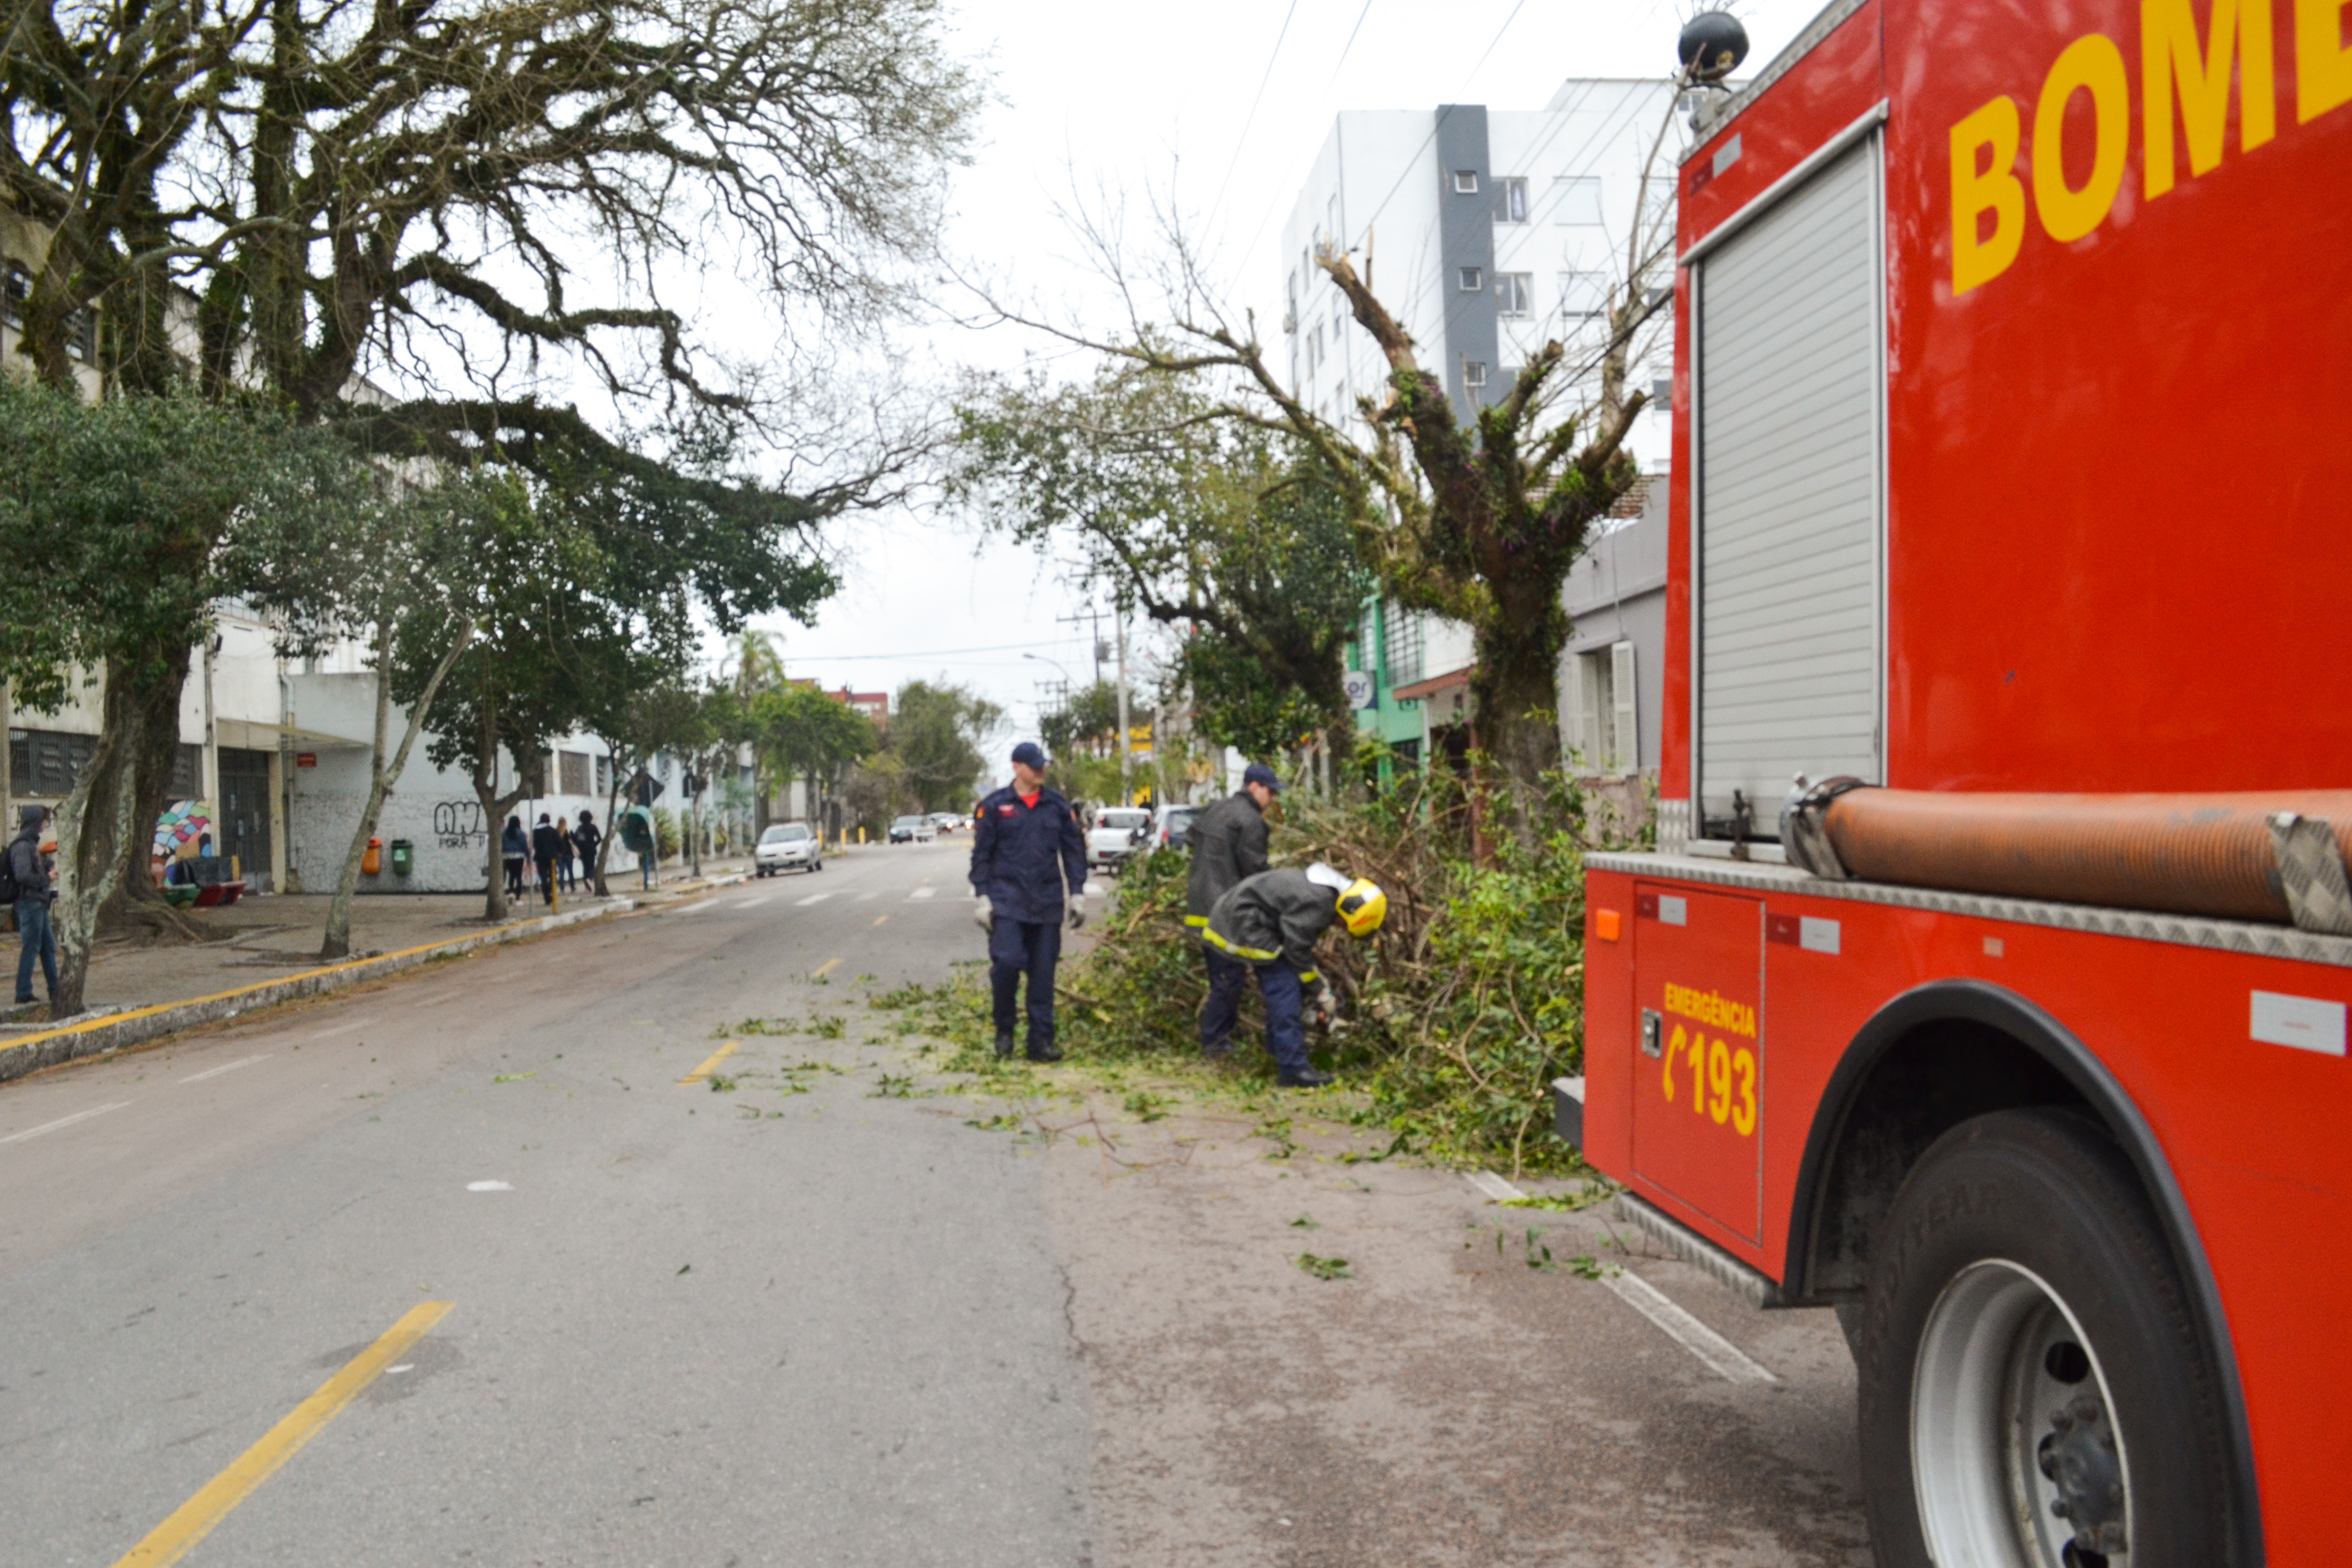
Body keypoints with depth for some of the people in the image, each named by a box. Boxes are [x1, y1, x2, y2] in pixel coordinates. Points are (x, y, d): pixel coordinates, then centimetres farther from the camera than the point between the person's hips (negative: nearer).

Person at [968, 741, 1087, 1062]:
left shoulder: (1059, 807, 8)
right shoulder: (995, 806, 1)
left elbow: (1074, 852, 11)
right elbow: (981, 855, 2)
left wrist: (1077, 894, 5)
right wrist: (982, 897, -4)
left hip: (1047, 903, 3)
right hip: (1007, 901, -3)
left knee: (1043, 974, 4)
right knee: (1007, 963, -14)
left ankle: (1041, 1041, 11)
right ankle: (1004, 1031, 8)